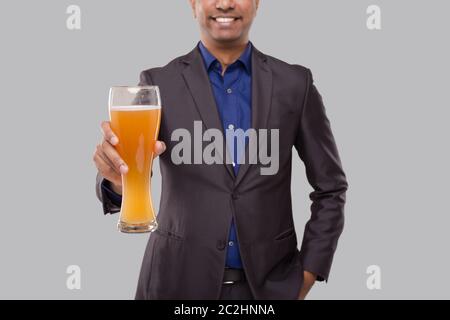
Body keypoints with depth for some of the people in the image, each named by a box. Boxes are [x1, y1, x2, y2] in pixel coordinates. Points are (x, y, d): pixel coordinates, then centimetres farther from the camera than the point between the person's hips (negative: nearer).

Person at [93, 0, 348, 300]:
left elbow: (331, 186, 5)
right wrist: (119, 176, -34)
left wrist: (308, 273, -2)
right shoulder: (158, 83, -3)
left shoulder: (295, 83, -1)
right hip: (179, 280, 0)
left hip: (271, 283, 1)